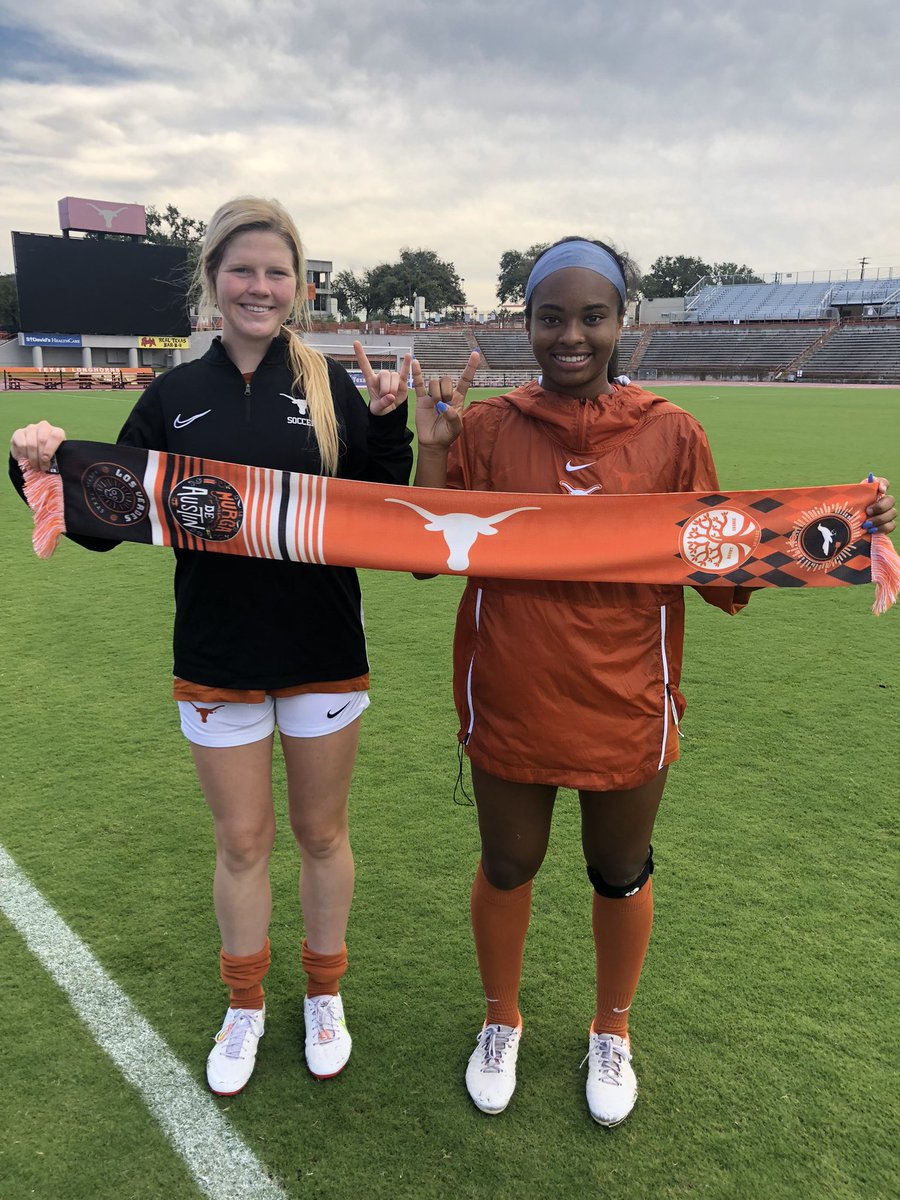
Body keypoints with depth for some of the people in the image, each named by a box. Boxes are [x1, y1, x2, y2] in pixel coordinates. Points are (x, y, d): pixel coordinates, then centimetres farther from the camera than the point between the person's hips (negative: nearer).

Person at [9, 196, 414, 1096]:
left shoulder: (330, 387, -2)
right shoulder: (175, 396, 1)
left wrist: (388, 425, -16)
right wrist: (49, 469, -15)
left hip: (323, 655, 0)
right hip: (218, 659, 1)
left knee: (321, 830, 15)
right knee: (241, 841, 14)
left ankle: (325, 994, 39)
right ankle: (244, 1006, 38)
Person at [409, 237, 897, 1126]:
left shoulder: (670, 435, -5)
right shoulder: (487, 428, -6)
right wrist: (433, 449, -15)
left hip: (627, 710, 1)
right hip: (510, 705, 0)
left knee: (621, 875, 20)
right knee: (507, 866, 19)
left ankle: (611, 1031, 50)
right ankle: (501, 1022, 48)